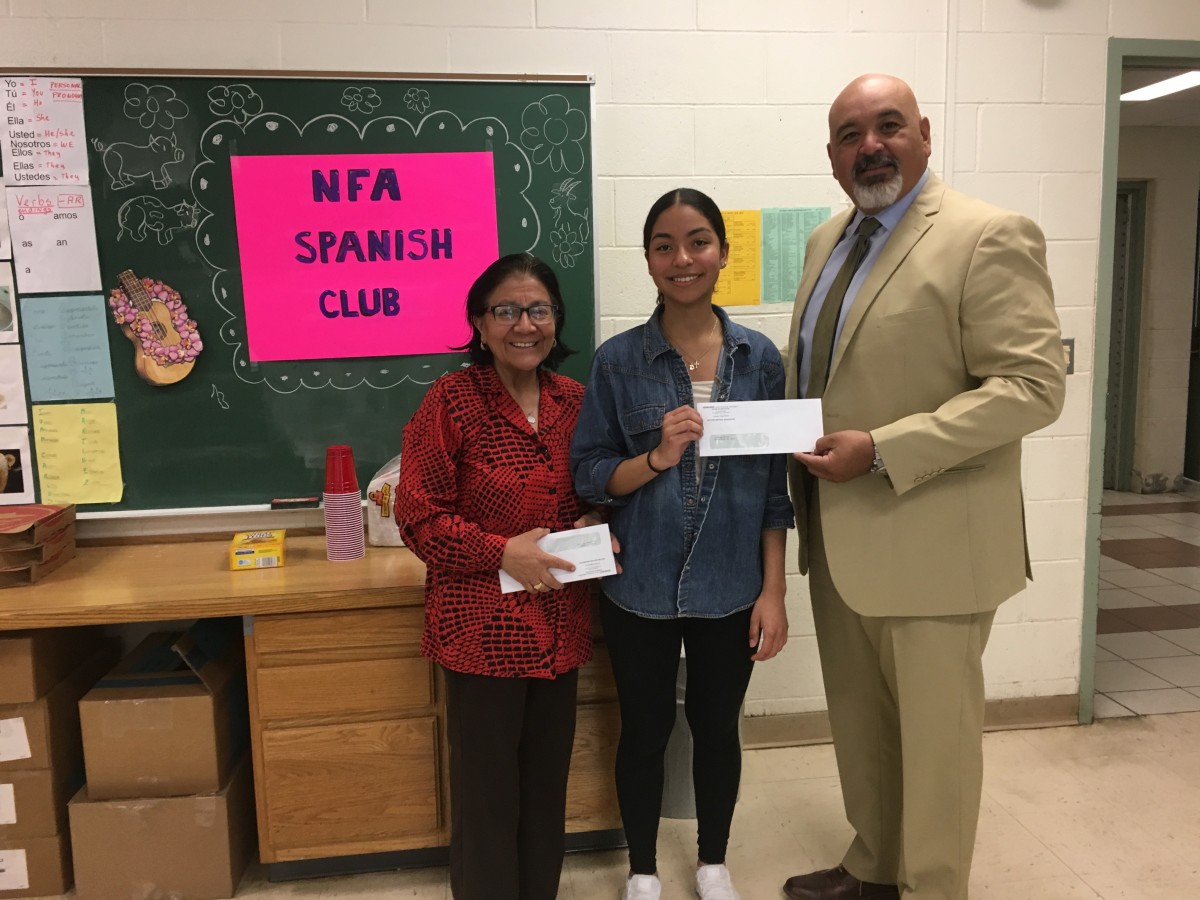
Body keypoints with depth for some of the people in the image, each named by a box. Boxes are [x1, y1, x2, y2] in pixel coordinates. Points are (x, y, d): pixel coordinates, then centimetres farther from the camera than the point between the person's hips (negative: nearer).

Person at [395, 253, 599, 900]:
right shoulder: (450, 399, -11)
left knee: (547, 785, 18)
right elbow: (417, 515, -11)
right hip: (484, 628, -5)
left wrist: (593, 530, -4)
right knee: (486, 791, 7)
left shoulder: (574, 400, 5)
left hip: (558, 627, 5)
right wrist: (502, 552, -20)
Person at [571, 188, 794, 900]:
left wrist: (774, 592, -1)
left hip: (730, 587, 1)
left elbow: (775, 486, 1)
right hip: (641, 587, -1)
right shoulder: (618, 360, -6)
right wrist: (657, 457, -23)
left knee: (717, 726, 17)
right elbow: (589, 475, -5)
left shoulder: (760, 358, -2)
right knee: (646, 729, 14)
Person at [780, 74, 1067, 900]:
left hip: (929, 538, -7)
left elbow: (1033, 386, -19)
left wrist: (882, 451, -24)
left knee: (934, 732, 9)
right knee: (860, 721, 20)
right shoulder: (827, 241, 12)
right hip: (838, 531, 8)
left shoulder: (989, 236, -12)